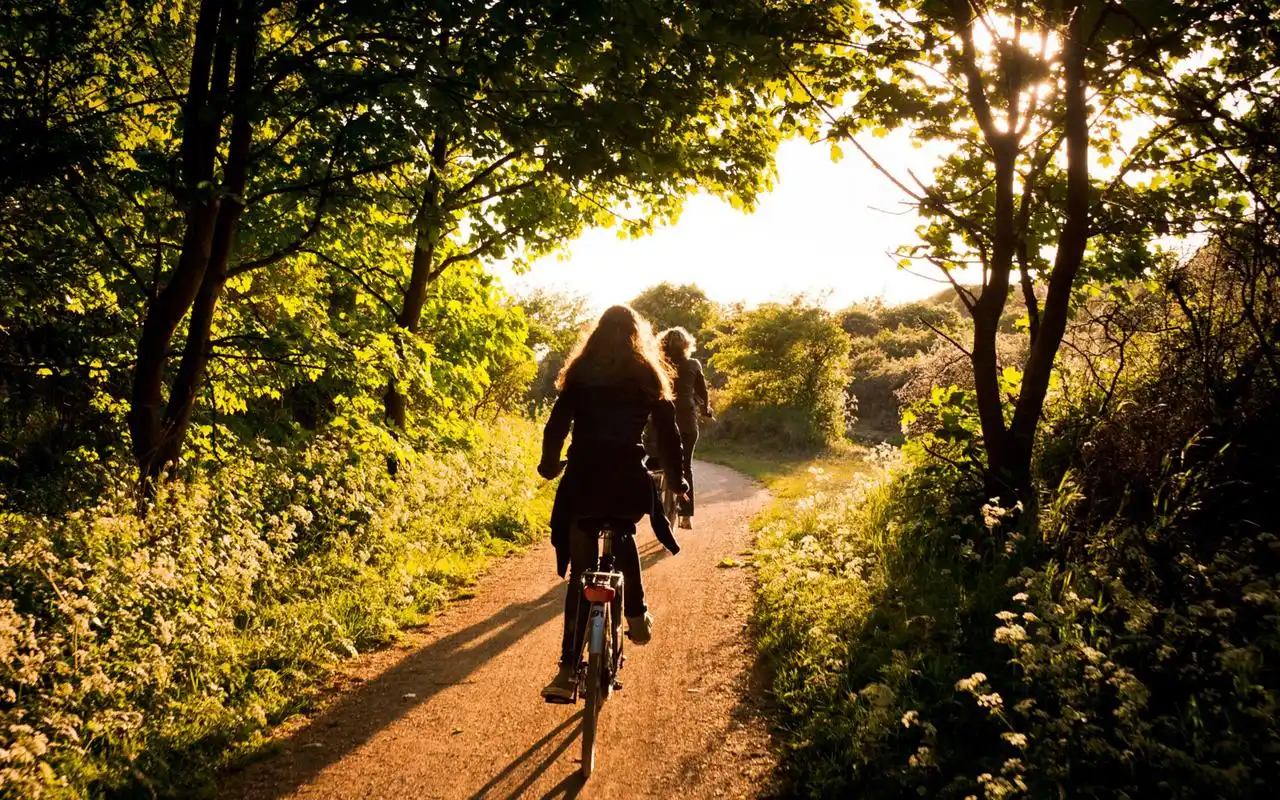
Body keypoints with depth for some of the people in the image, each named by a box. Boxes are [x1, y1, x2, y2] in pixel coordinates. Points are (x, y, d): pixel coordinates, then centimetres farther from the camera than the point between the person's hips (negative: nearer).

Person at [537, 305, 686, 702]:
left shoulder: (580, 372, 7)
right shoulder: (648, 376, 7)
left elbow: (557, 424, 4)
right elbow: (668, 431, 6)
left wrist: (549, 465, 19)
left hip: (583, 479, 0)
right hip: (628, 479, 0)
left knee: (580, 573, 5)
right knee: (623, 536, 33)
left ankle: (569, 670, -1)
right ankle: (636, 614, 23)